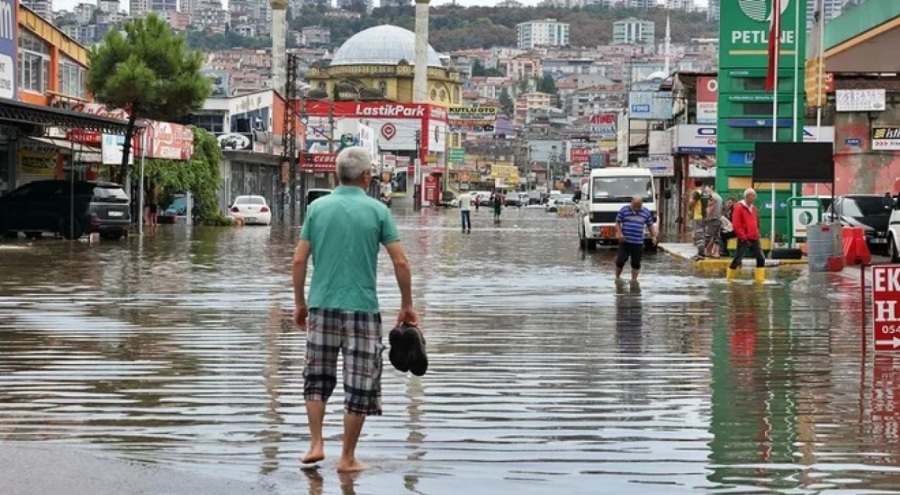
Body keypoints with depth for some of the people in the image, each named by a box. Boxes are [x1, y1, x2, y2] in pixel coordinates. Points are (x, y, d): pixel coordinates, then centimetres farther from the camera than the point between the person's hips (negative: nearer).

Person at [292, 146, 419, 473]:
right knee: (360, 385, 5)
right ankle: (348, 458, 7)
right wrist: (406, 306, 7)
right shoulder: (377, 210, -2)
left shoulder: (317, 207, 3)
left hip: (322, 306, 2)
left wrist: (299, 303, 12)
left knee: (317, 377, 18)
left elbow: (299, 260, 1)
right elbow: (401, 263, -4)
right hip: (362, 309, -2)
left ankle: (316, 444, 13)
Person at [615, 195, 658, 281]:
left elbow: (650, 225, 15)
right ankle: (617, 277, 14)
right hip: (625, 241, -2)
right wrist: (620, 233, -12)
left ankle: (634, 280, 11)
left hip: (638, 242, 2)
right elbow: (617, 222, 2)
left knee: (636, 263, 3)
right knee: (621, 260, -3)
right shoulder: (624, 210, 1)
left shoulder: (646, 212, 9)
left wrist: (653, 236, 1)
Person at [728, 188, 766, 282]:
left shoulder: (753, 208, 13)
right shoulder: (739, 208, -9)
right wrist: (743, 237, -16)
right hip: (744, 240, -7)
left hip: (754, 239, 7)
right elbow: (736, 225, -14)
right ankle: (730, 278, 9)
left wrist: (757, 234, 11)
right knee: (737, 259, -4)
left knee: (761, 258, 1)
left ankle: (760, 279, 4)